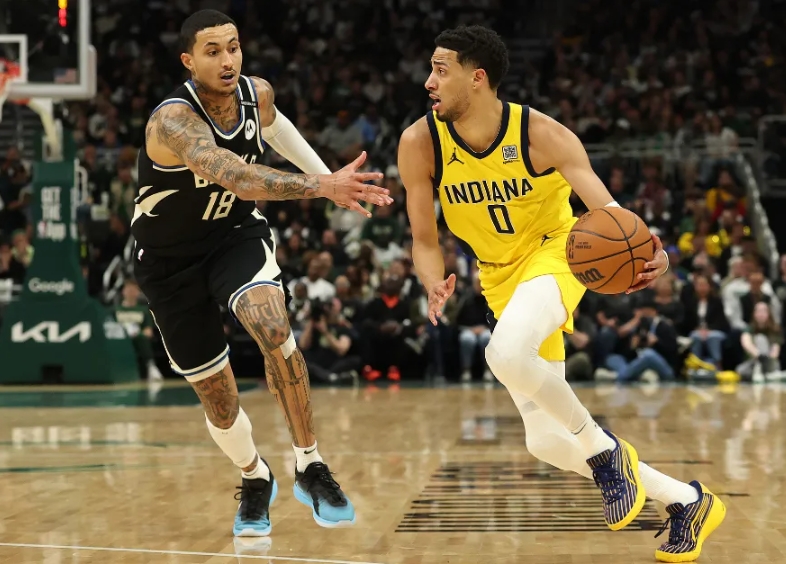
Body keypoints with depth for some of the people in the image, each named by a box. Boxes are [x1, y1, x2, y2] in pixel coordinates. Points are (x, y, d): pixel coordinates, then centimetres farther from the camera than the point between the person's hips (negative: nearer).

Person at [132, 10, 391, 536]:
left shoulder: (257, 94, -12)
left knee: (272, 325, -29)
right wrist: (322, 187, -62)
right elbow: (237, 175, -51)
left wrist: (328, 176, 20)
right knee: (217, 396, 6)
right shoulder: (173, 121, -33)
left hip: (238, 231, 3)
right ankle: (255, 479, 37)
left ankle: (310, 468, -19)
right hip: (171, 256, -2)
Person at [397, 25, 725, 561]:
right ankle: (687, 501, 21)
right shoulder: (420, 144, -14)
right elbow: (425, 240, -5)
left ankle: (604, 448, -14)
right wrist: (436, 286, -26)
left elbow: (606, 208, -23)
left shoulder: (542, 134, -22)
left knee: (505, 351, -39)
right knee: (547, 443, 4)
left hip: (554, 253, -5)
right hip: (500, 277, 5)